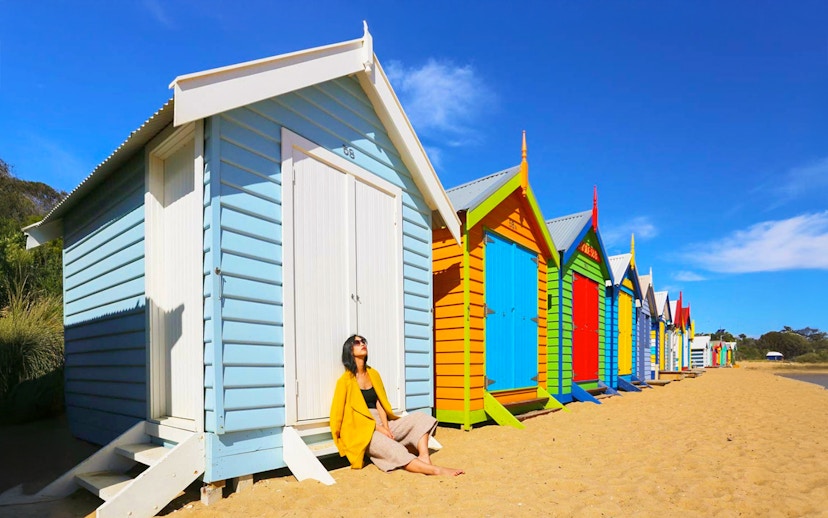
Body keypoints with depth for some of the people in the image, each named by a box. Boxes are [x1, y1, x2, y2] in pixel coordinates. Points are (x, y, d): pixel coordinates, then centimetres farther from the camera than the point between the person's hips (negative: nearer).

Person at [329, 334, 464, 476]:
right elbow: (352, 412, -11)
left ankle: (424, 458, -32)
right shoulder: (346, 380, -6)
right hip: (362, 430, -7)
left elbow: (379, 403, 8)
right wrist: (377, 427, -16)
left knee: (418, 418, -11)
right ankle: (436, 470, -38)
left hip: (381, 425, 7)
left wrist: (386, 427, -9)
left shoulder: (373, 373, 13)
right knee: (394, 451, -32)